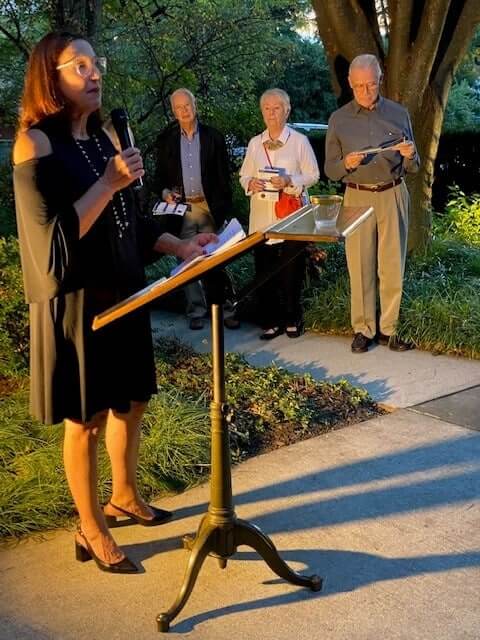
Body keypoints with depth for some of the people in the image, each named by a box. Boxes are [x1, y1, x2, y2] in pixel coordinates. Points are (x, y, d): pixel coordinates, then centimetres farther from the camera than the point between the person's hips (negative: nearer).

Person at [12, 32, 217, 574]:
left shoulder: (101, 137, 10)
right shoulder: (35, 142, -14)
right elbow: (54, 235, -21)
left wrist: (179, 246, 3)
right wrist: (108, 183, -23)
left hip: (122, 291, 8)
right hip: (75, 300, -8)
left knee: (130, 402, 18)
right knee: (85, 417, 4)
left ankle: (124, 497, 39)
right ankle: (91, 530, 21)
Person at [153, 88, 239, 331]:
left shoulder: (213, 137, 3)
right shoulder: (166, 140, 6)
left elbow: (223, 176, 2)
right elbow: (159, 175, 11)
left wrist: (224, 208, -4)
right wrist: (164, 191, -11)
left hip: (209, 207, -1)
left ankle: (224, 309, 8)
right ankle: (196, 311, 13)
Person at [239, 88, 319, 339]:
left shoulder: (299, 141, 2)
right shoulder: (255, 143, 12)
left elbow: (312, 175, 0)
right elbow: (244, 176, 14)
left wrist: (289, 181, -16)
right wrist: (250, 184, -9)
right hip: (262, 217, 3)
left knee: (292, 271, 0)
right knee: (264, 271, 2)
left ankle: (293, 320, 14)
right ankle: (271, 321, 12)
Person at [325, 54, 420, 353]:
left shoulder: (399, 114, 6)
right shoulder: (338, 120, 3)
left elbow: (413, 168, 10)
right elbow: (330, 170, 4)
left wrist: (410, 155, -13)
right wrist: (346, 164, -17)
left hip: (393, 196, 1)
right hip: (358, 197, -1)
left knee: (393, 266, 2)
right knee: (361, 266, 1)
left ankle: (388, 329, 12)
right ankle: (363, 329, 13)